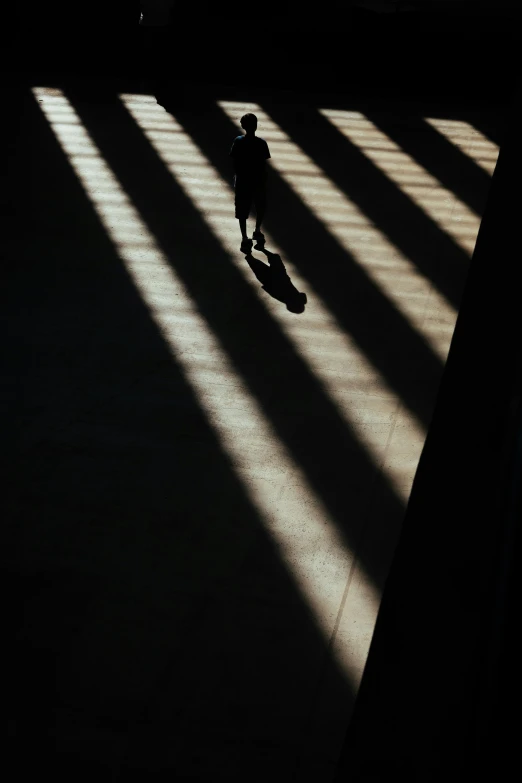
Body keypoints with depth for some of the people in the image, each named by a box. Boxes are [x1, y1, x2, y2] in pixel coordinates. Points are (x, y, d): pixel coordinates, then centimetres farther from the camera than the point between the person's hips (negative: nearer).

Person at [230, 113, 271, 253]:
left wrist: (238, 175, 9)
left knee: (242, 212, 5)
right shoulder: (261, 143, -12)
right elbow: (263, 164, -8)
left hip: (242, 181, 0)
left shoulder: (238, 142, -9)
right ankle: (258, 231, 31)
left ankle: (245, 238, 0)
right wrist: (264, 181, 3)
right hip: (258, 181, 0)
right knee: (260, 208, 24)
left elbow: (234, 162, -5)